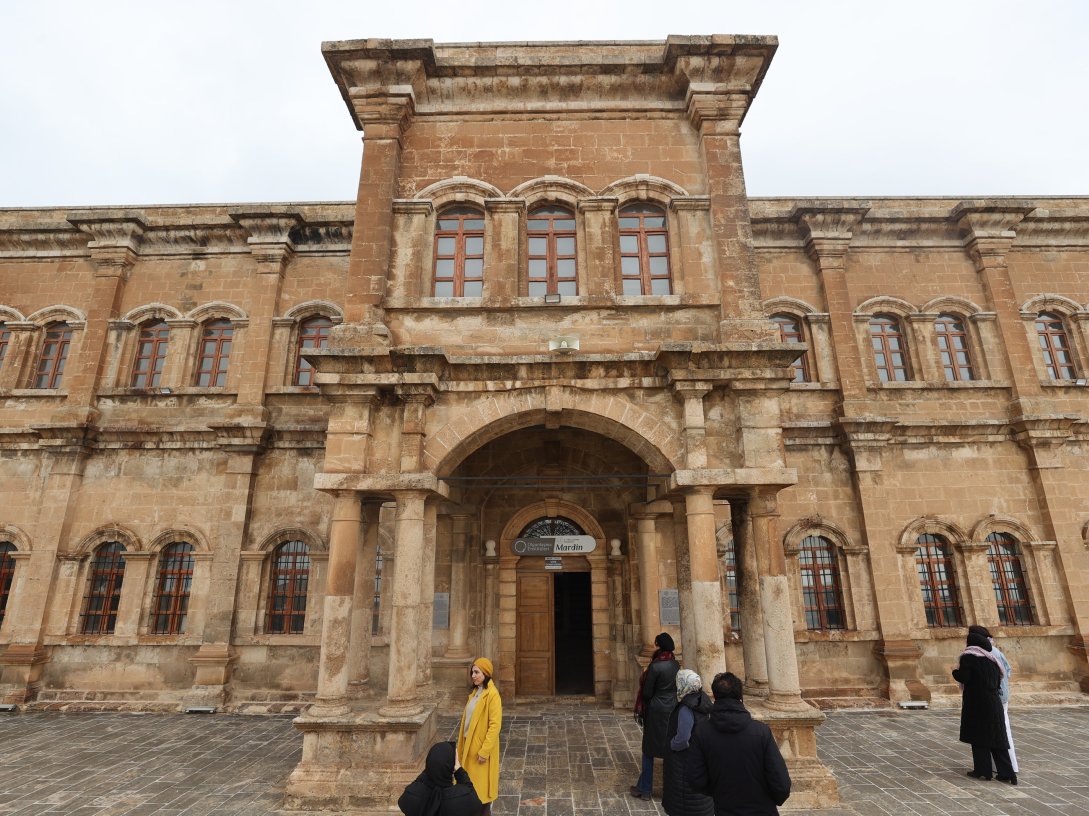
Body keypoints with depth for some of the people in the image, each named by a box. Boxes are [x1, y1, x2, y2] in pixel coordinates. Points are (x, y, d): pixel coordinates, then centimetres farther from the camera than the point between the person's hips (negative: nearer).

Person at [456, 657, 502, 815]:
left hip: (481, 748, -8)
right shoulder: (474, 691, 7)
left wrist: (484, 751, -20)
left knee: (481, 785, 4)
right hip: (470, 744, 8)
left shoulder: (492, 694, -20)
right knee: (471, 782, 17)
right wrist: (463, 743, 14)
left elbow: (495, 725, -21)